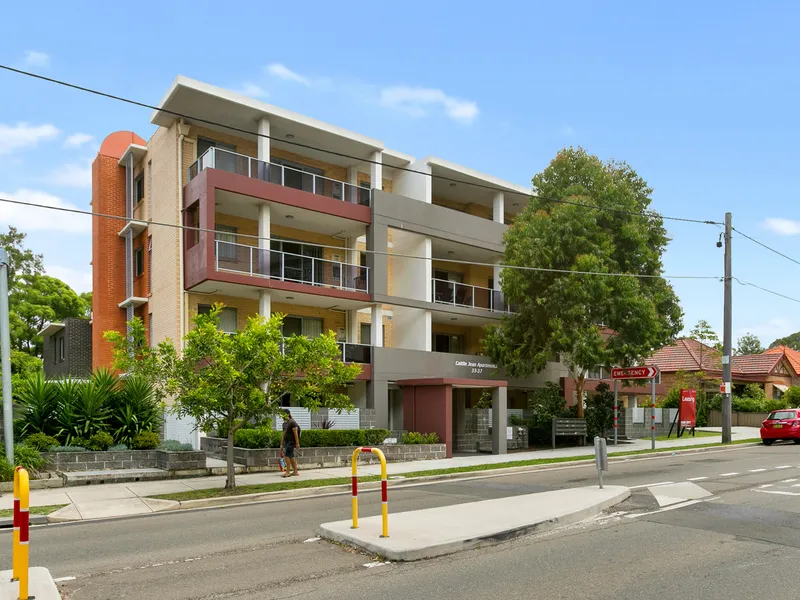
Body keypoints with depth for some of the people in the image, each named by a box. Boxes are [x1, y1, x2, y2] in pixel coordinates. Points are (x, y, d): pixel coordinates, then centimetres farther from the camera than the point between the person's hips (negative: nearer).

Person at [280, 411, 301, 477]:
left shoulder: (292, 422, -11)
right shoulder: (284, 423, 14)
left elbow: (295, 433, -14)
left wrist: (297, 443, -17)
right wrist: (281, 444, 17)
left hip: (291, 442, -8)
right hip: (286, 442, 8)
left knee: (287, 456, -13)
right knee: (291, 457, 9)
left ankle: (288, 472, -10)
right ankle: (296, 472, 14)